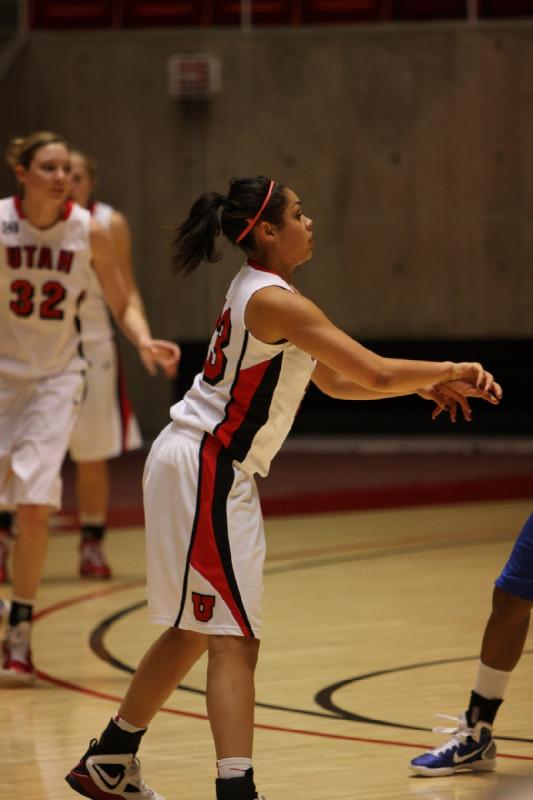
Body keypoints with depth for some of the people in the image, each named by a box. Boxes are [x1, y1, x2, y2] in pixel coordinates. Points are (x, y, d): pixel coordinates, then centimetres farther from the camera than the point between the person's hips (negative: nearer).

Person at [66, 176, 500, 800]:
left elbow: (335, 381, 19)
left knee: (193, 631, 19)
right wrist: (450, 371, -7)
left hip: (203, 470, 10)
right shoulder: (274, 300, -18)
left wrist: (421, 384, 10)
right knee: (233, 638, -14)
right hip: (205, 472, -10)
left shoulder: (258, 291, 12)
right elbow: (377, 374, -22)